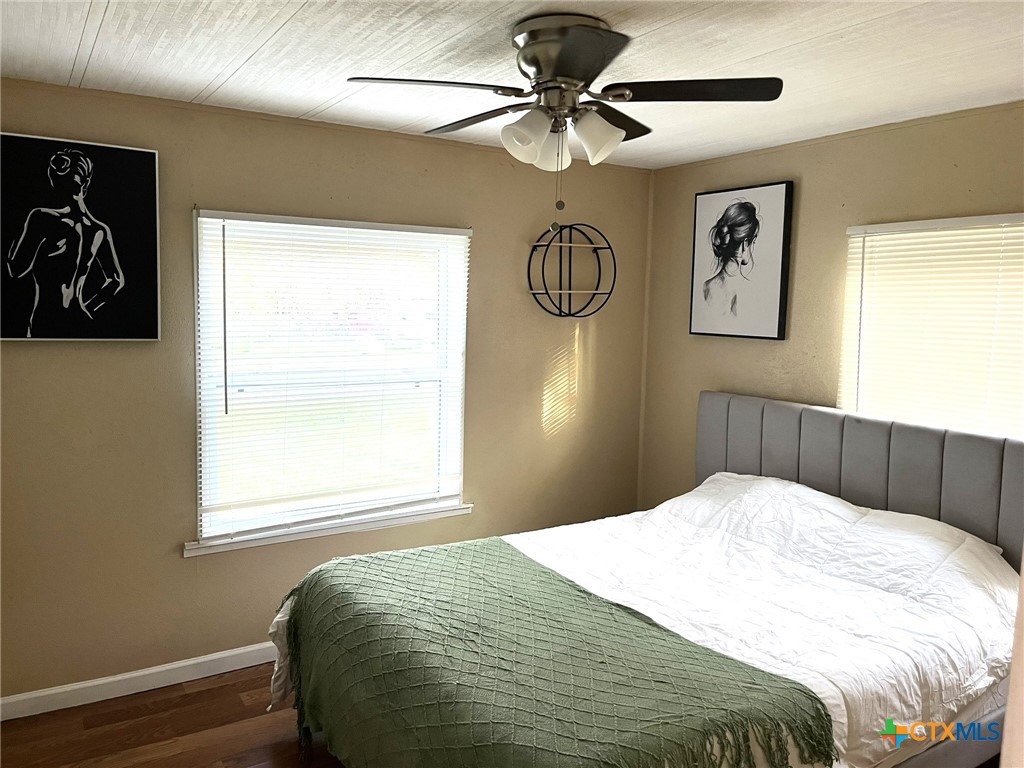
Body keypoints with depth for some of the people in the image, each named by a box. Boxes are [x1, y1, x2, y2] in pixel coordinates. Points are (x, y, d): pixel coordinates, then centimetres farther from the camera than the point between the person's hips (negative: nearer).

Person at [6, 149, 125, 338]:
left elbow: (16, 270, -9)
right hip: (78, 323, 5)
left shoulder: (41, 218, -12)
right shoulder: (100, 230, 1)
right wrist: (86, 309, 13)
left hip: (45, 323, -5)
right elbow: (117, 281, 8)